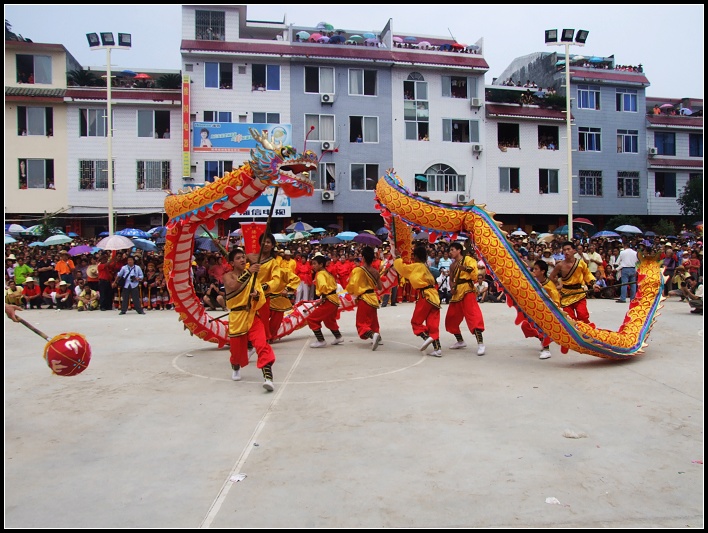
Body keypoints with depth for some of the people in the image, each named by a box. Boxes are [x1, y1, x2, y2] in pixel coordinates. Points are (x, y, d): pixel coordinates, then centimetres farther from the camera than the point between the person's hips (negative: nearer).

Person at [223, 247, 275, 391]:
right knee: (236, 348, 12)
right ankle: (235, 368, 46)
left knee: (262, 345, -17)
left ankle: (268, 377, -23)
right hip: (236, 317, -2)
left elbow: (261, 296, 10)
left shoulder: (252, 275, 6)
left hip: (253, 316, 2)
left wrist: (257, 295, -15)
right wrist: (248, 272, -38)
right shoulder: (228, 276, -5)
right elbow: (233, 287, -30)